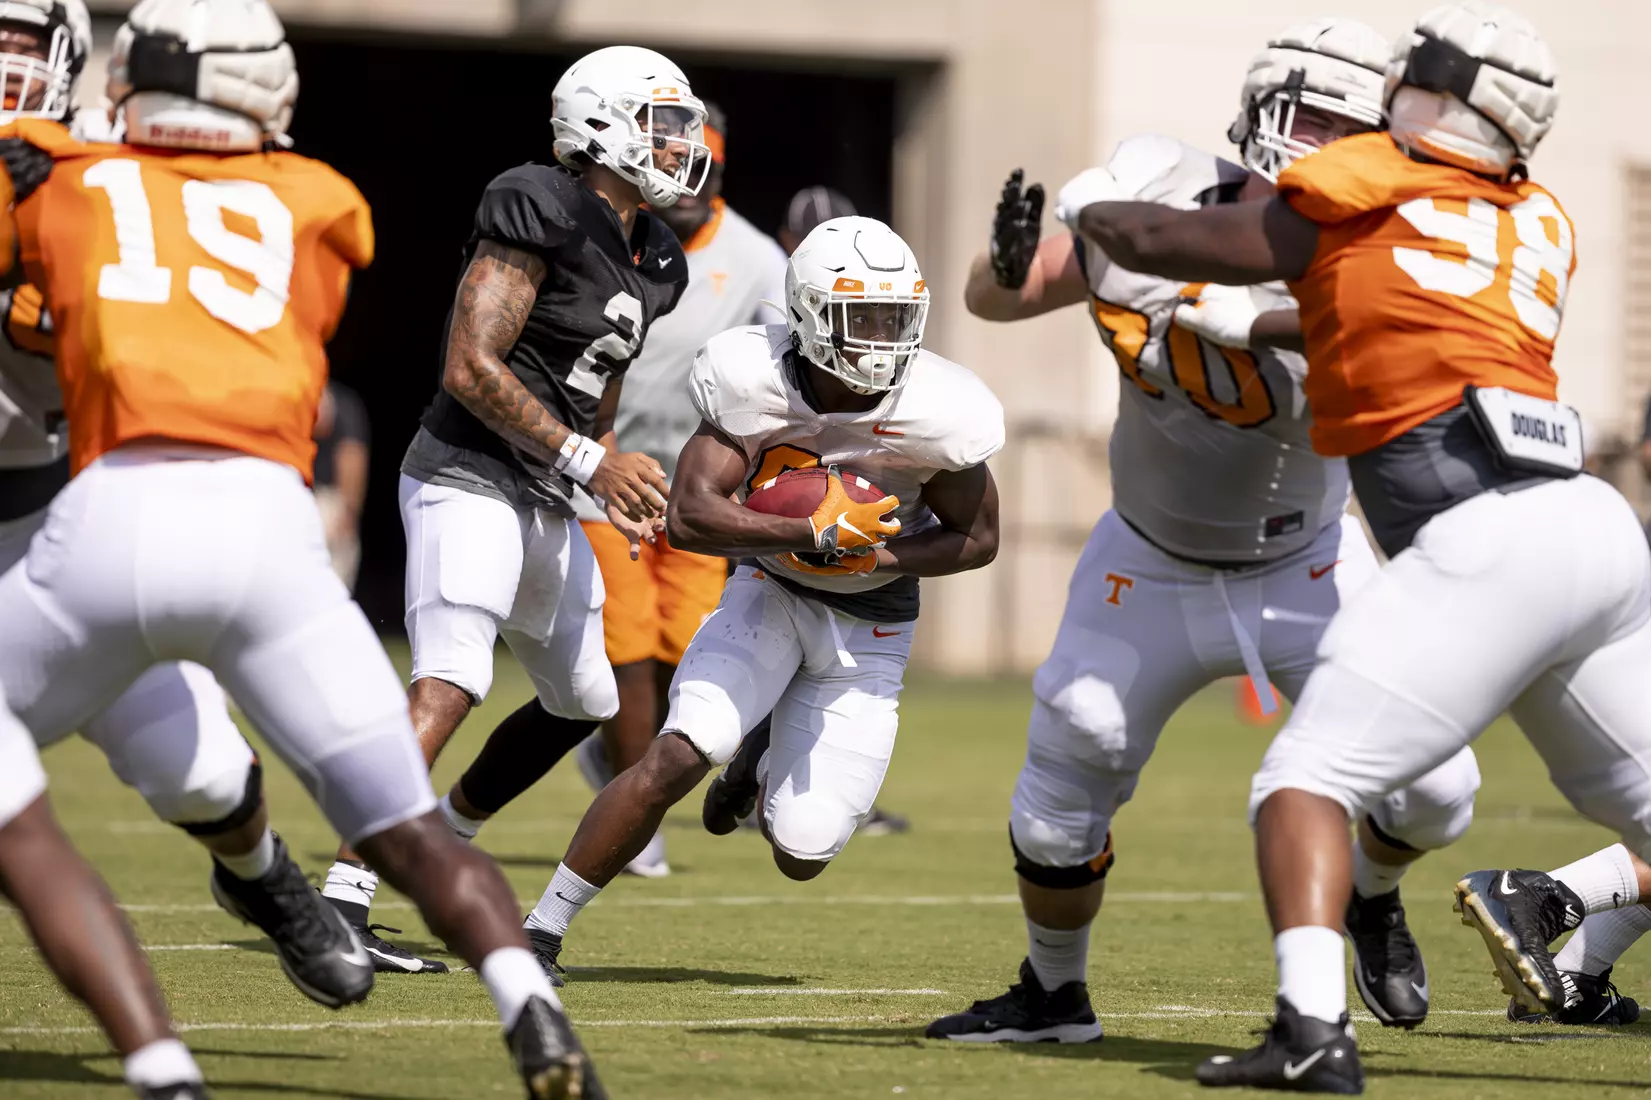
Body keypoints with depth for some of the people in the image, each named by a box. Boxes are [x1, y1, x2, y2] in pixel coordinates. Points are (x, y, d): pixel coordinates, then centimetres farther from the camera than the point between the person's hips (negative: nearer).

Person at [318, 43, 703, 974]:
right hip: (470, 478, -10)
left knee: (584, 702, 21)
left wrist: (618, 492, 9)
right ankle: (341, 904, -28)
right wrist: (589, 461, -19)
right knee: (449, 689, -23)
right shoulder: (540, 213, -15)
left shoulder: (651, 263, 12)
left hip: (548, 502, 10)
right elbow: (471, 369, -20)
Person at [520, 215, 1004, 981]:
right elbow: (688, 518, -28)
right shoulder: (758, 382, -24)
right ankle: (543, 927, -11)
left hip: (869, 629, 1)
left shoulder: (936, 413, -22)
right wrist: (817, 534, -37)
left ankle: (768, 770, 38)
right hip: (769, 593, -1)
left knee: (801, 855, -2)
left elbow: (977, 540, -8)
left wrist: (873, 557, -24)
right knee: (679, 757, -26)